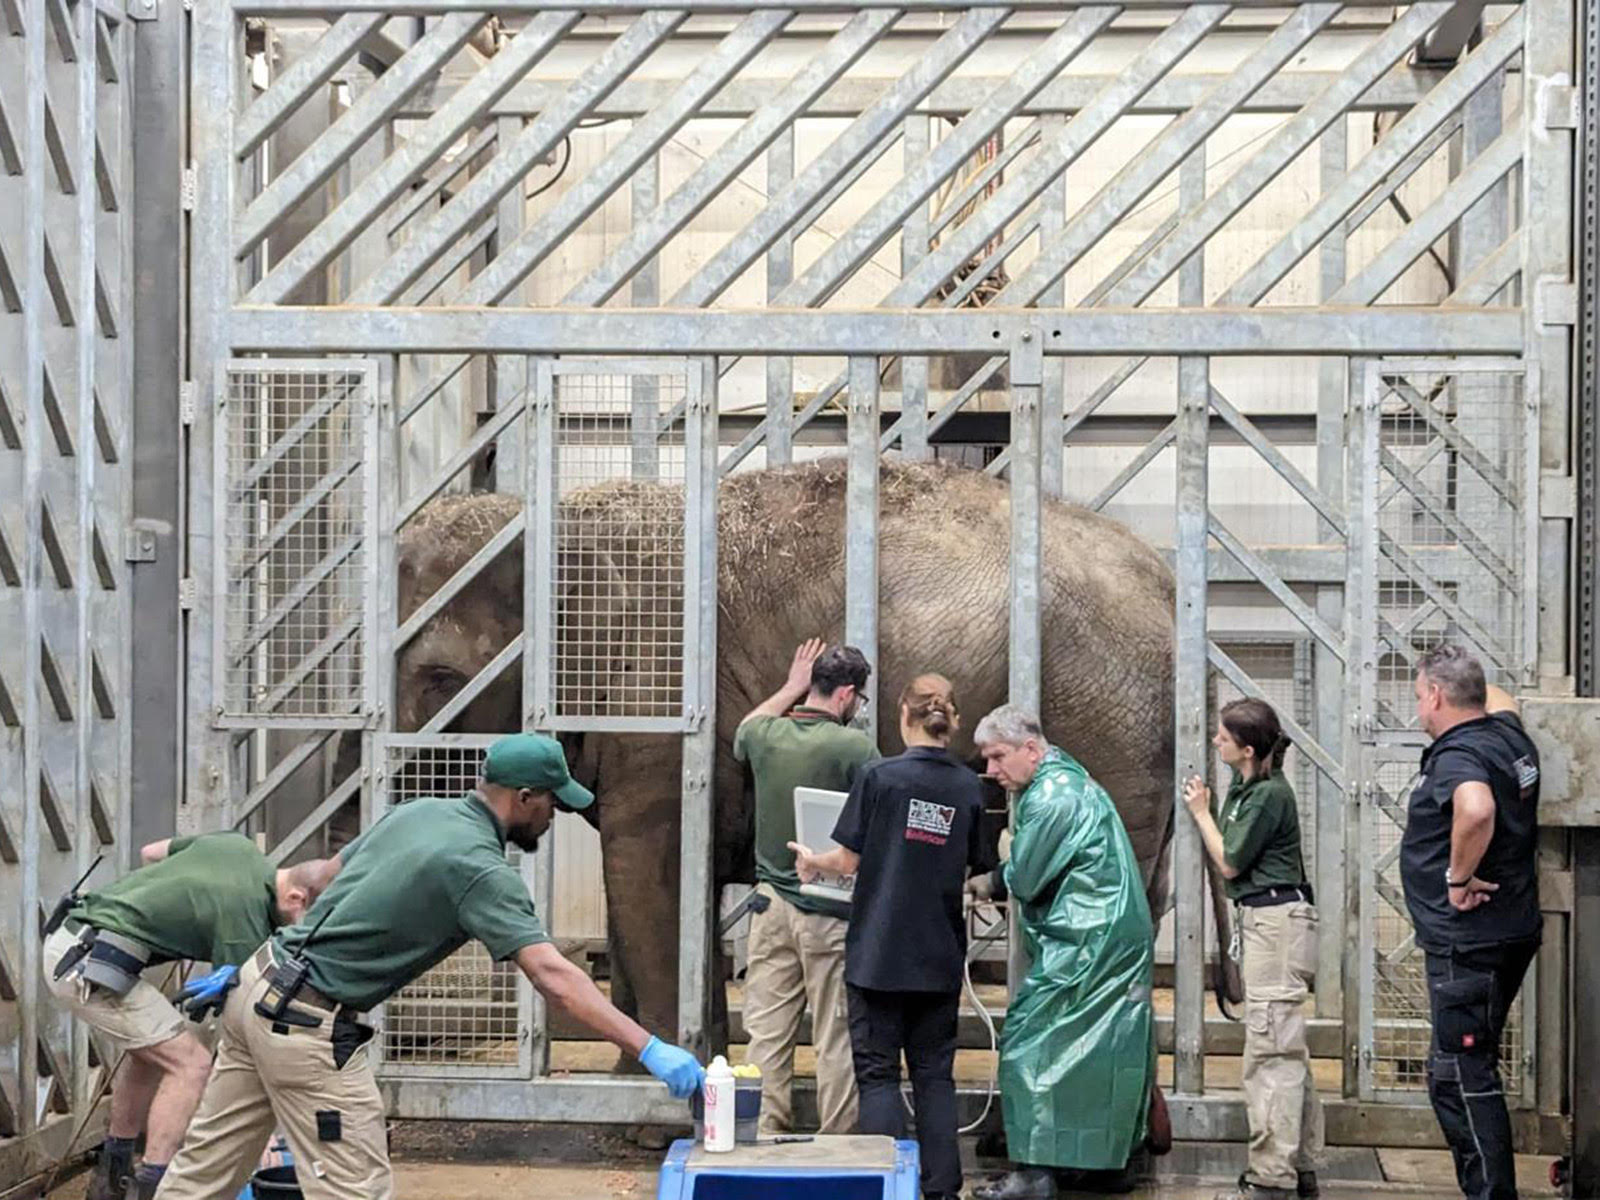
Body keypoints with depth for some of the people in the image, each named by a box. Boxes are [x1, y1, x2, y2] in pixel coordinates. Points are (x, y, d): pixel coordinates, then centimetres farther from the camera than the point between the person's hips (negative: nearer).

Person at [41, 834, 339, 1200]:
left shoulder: (240, 845, 7)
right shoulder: (243, 921, -16)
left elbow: (150, 853, 23)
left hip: (67, 940, 10)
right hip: (92, 967, -10)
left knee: (151, 1050, 25)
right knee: (190, 1063, -11)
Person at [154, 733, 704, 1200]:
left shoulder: (417, 813, 9)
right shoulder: (480, 867, -17)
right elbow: (554, 977, -27)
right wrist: (650, 1050, -30)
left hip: (260, 982, 9)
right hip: (308, 1028, -9)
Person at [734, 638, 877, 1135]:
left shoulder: (764, 735, 0)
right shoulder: (854, 746, -15)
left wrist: (791, 687, 33)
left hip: (772, 904, 4)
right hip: (829, 914, -4)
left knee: (766, 1030, 8)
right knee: (836, 1038, 4)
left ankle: (766, 1135, 11)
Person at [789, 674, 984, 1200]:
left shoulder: (879, 776, -10)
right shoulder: (969, 788, 1)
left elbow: (849, 860, -6)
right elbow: (966, 869, 9)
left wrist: (812, 861, 14)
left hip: (879, 952, -3)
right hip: (940, 957, 3)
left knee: (878, 1072, 4)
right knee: (934, 1073, 11)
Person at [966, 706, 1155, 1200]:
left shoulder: (1052, 797, -17)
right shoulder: (1067, 777, 16)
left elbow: (1024, 880, -14)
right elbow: (1032, 872, 16)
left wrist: (988, 883, 4)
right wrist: (994, 881, 3)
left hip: (1084, 945, -10)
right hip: (1122, 936, 10)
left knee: (1030, 1045, -6)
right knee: (1104, 1047, 13)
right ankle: (1104, 1158, 20)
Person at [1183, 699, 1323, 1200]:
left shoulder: (1269, 794, -16)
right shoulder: (1244, 787, 12)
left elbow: (1229, 862, -11)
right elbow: (1234, 855, 15)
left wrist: (1202, 812, -2)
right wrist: (1206, 810, 8)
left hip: (1275, 921, -10)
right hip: (1264, 919, 10)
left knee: (1271, 1050, -9)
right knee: (1287, 1049, 14)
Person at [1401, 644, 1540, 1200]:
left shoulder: (1458, 754, -20)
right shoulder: (1508, 733, 9)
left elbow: (1475, 807, -42)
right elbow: (1498, 699, 35)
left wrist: (1459, 876, -29)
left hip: (1468, 940, -10)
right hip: (1509, 931, 10)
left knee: (1464, 1077, -7)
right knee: (1453, 1073, 19)